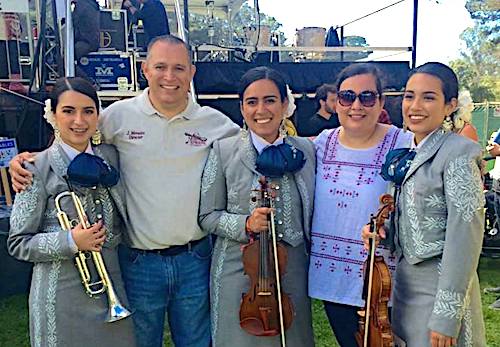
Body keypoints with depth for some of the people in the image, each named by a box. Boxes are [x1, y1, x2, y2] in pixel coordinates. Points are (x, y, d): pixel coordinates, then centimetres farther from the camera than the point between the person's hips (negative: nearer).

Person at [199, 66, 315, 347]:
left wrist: (313, 264, 7)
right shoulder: (224, 151, -7)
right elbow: (208, 216, -4)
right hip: (238, 270, -2)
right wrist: (245, 224, -20)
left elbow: (311, 212, 9)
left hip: (292, 270, 2)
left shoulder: (306, 150, 1)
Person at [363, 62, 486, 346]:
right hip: (405, 285, 7)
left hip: (439, 289, -7)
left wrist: (446, 317, -20)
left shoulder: (458, 154, -16)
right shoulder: (410, 156, 6)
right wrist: (382, 230, -5)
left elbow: (464, 240, -20)